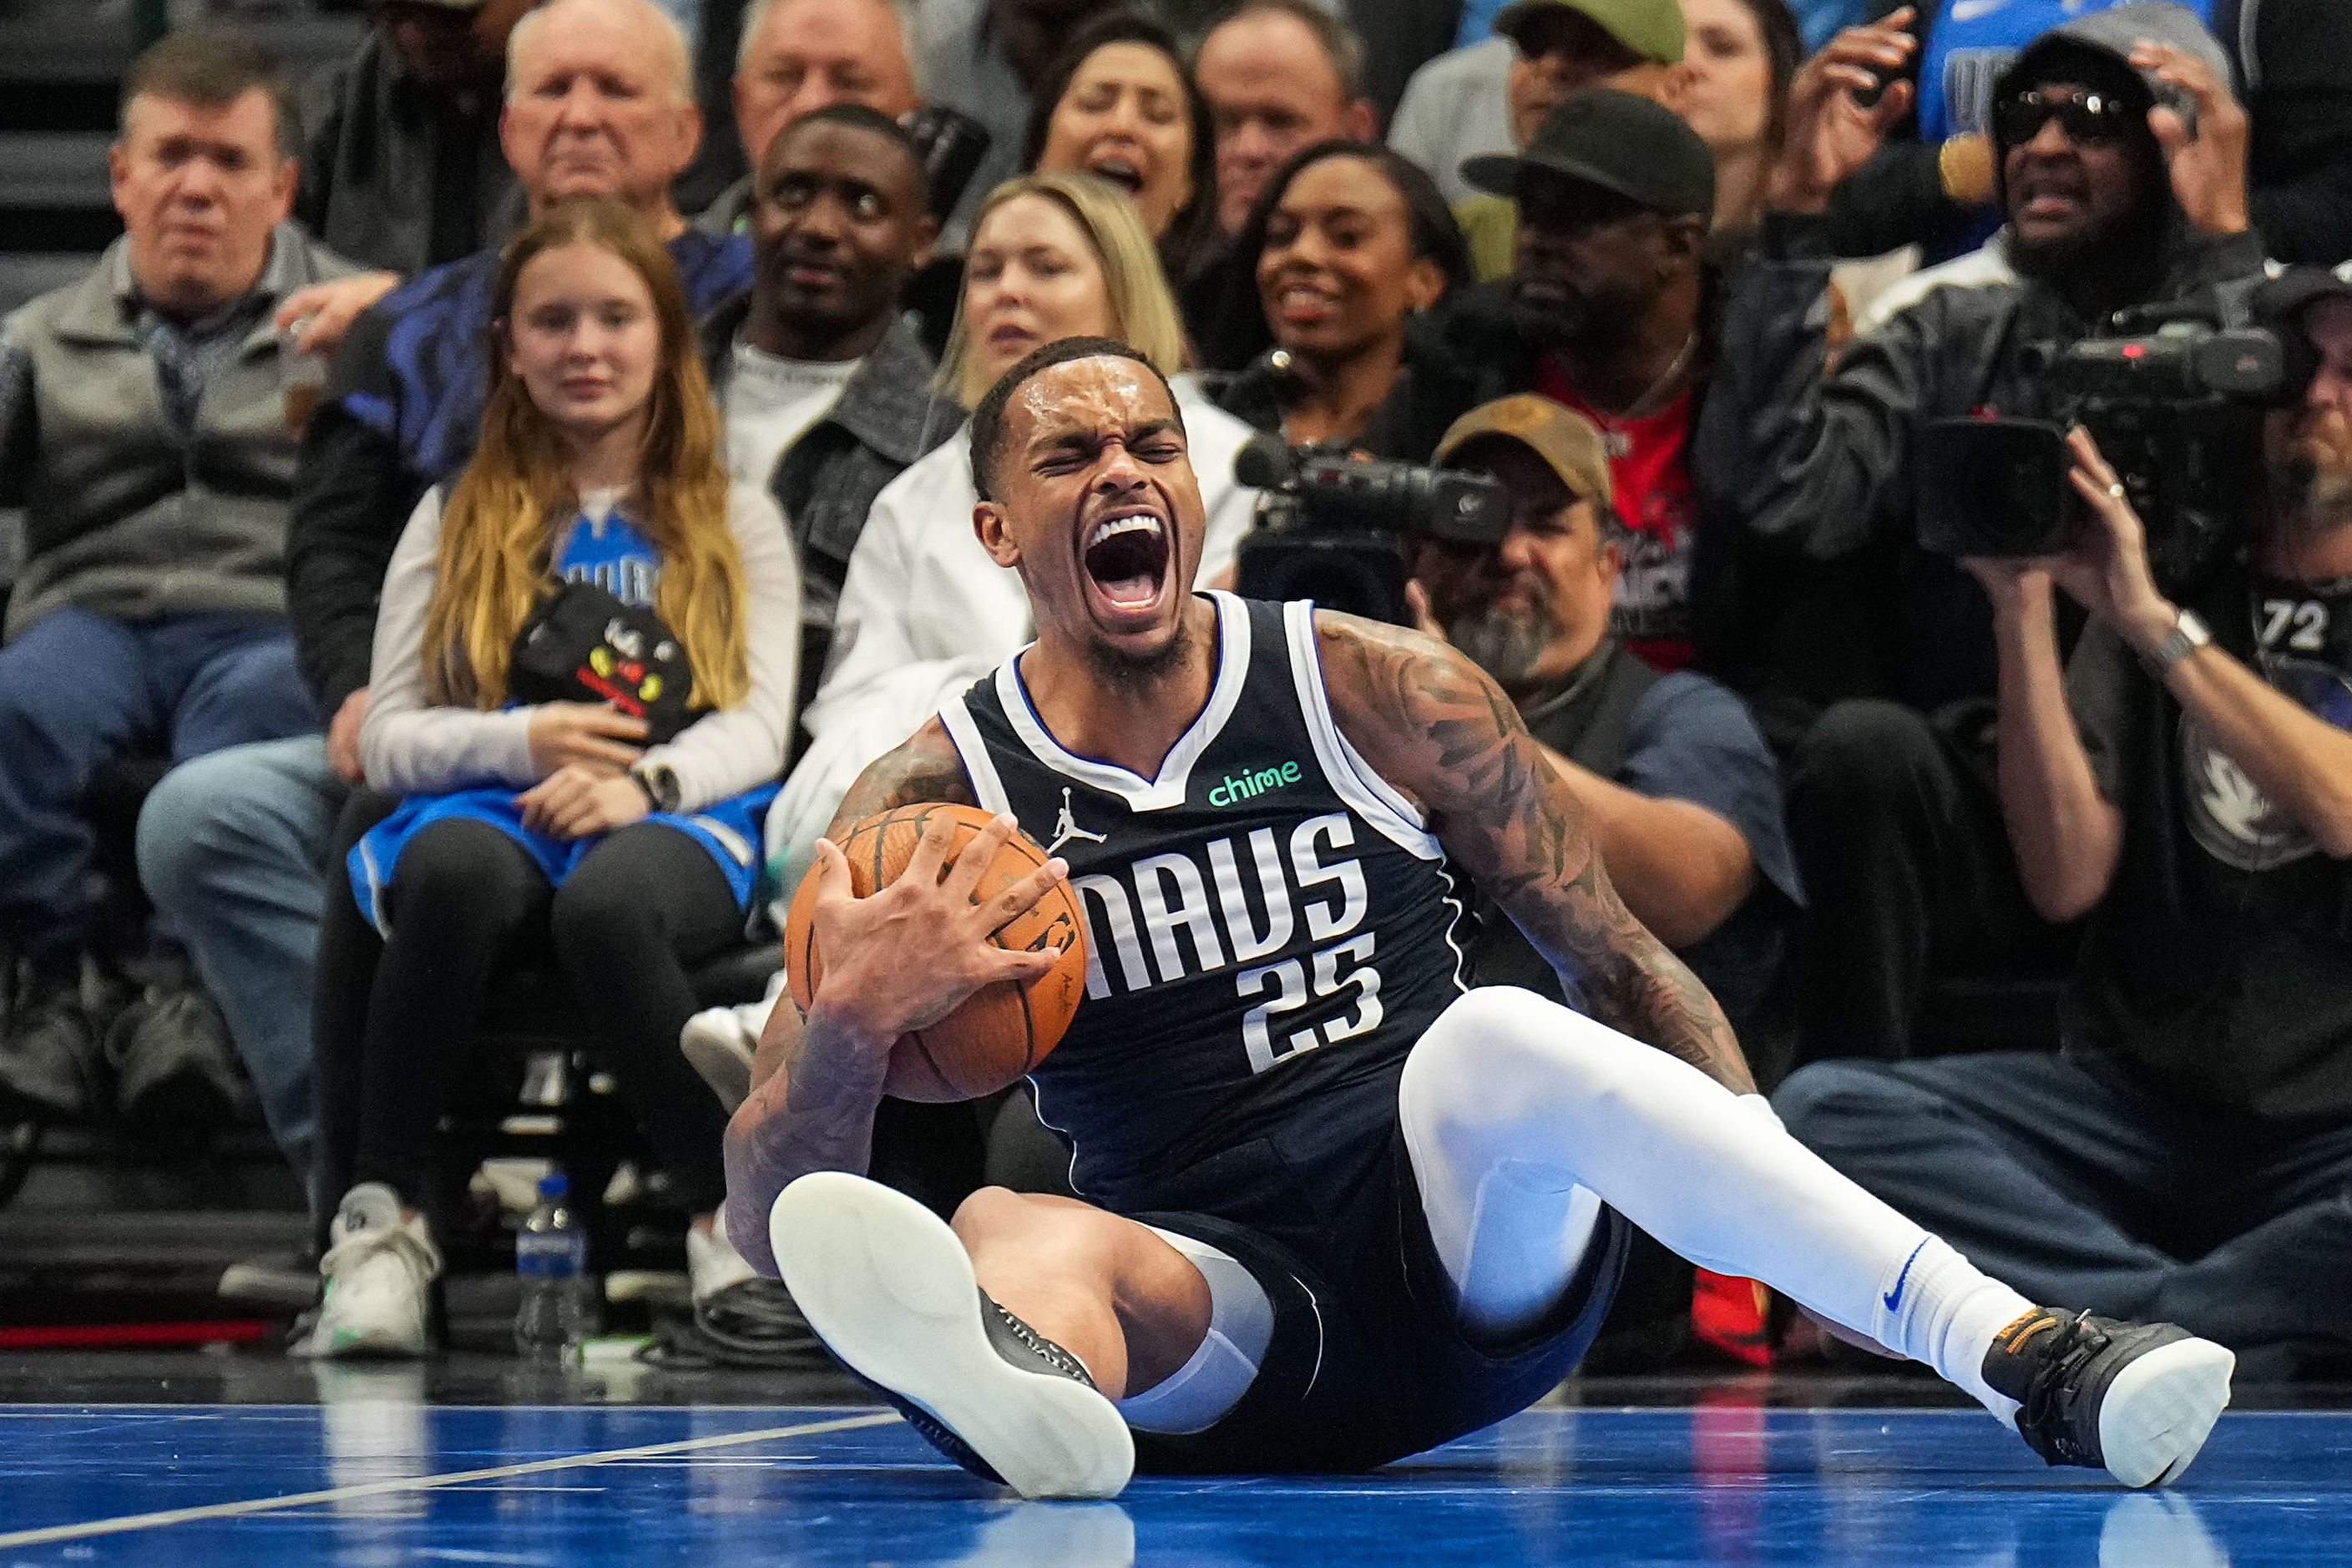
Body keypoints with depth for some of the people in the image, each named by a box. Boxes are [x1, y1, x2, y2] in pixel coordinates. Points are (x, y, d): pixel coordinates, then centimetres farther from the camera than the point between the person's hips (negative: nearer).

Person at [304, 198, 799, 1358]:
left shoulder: (734, 522, 18)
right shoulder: (457, 520, 19)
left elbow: (757, 727, 5)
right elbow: (387, 738, 11)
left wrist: (643, 780, -17)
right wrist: (521, 744, -9)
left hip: (680, 823, -1)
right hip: (489, 811, 1)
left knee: (607, 901, -40)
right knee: (459, 870, -38)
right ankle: (380, 1219, -30)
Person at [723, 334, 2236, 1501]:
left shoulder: (1384, 694, 3)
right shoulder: (927, 803, 1)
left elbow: (1628, 966, 9)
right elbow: (768, 1213, -2)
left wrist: (1760, 1196, -7)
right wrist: (854, 1024, -23)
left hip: (1470, 1257, 0)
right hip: (1215, 1296, 0)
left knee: (1493, 1038, -32)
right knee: (1011, 1233, -32)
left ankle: (2033, 1359, -43)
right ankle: (1025, 1375, -74)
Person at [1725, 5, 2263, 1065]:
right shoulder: (1949, 342, 18)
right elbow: (1793, 500, -1)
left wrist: (2226, 238, -14)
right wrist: (1799, 210, 0)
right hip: (1970, 812, 2)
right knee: (1861, 743, -31)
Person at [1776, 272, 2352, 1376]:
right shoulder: (2172, 577, 14)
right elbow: (2067, 878, 2)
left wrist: (2153, 626, -15)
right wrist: (2024, 612, -6)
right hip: (2143, 1108, 4)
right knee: (1824, 1109, -23)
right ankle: (2197, 1323, -29)